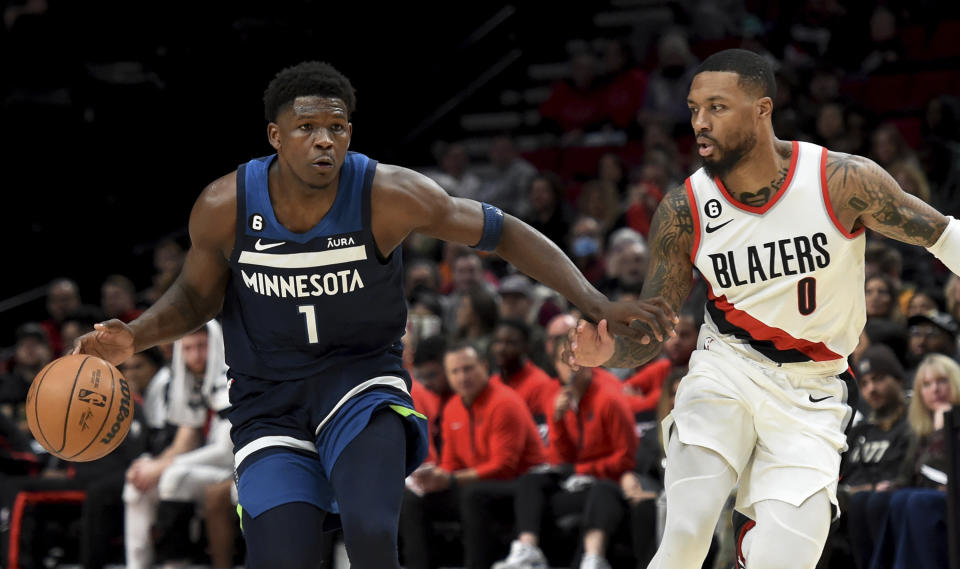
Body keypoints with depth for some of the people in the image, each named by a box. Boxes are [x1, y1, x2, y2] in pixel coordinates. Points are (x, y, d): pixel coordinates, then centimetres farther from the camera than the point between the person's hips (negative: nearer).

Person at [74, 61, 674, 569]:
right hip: (271, 402, 1)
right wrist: (135, 335, -12)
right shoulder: (225, 207, -13)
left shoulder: (389, 195, -17)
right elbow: (197, 294, 7)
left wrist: (597, 304, -13)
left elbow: (501, 232, -8)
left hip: (362, 382, -1)